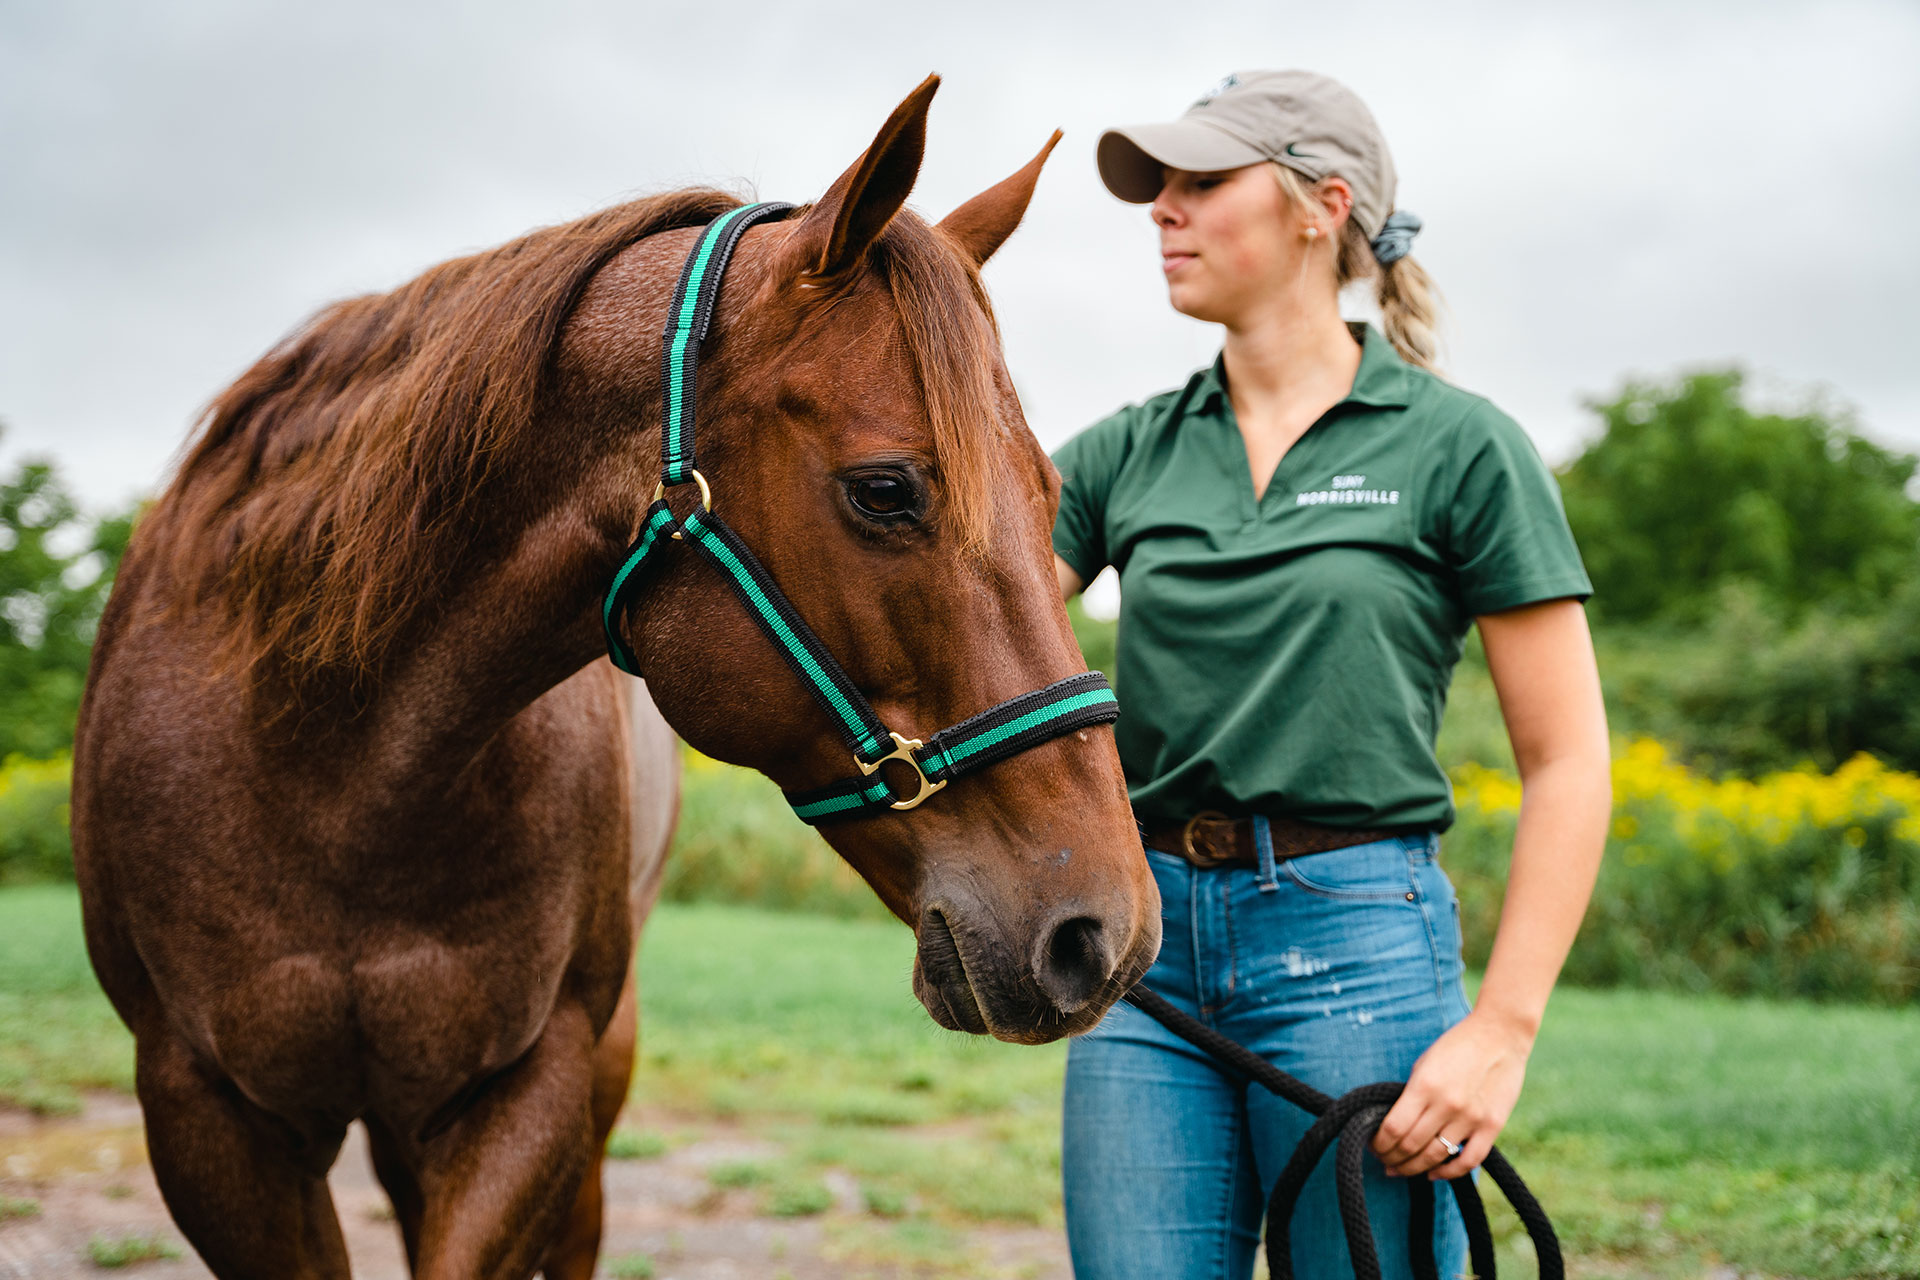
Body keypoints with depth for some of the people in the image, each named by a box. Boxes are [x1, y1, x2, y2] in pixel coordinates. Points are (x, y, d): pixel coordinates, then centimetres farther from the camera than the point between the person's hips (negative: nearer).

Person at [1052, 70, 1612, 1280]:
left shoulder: (1459, 445, -2)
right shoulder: (1125, 453, 11)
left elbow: (1568, 762, -4)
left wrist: (1501, 1030, -11)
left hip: (1358, 943, -4)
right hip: (1149, 943, 4)